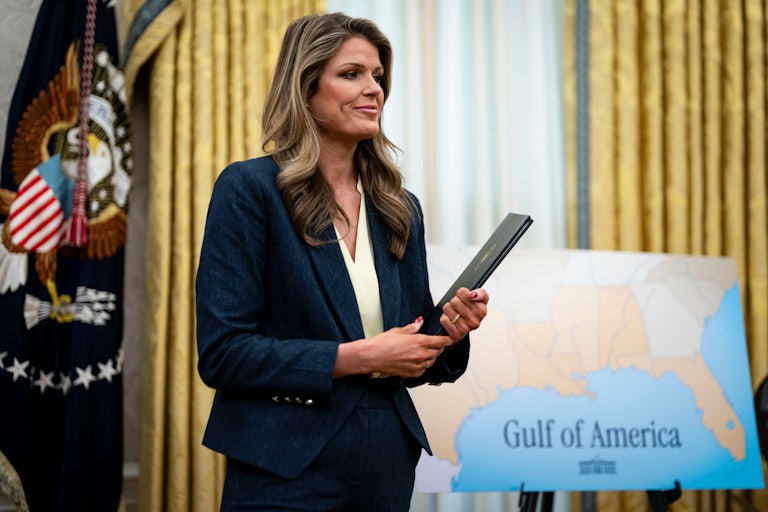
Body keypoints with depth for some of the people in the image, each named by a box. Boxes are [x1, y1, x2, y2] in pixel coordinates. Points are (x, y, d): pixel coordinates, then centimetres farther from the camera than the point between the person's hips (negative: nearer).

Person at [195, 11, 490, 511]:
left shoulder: (400, 208, 9)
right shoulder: (249, 189, -8)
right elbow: (221, 353, -14)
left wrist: (450, 333, -6)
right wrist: (357, 357, -17)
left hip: (387, 465, 6)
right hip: (287, 471, -6)